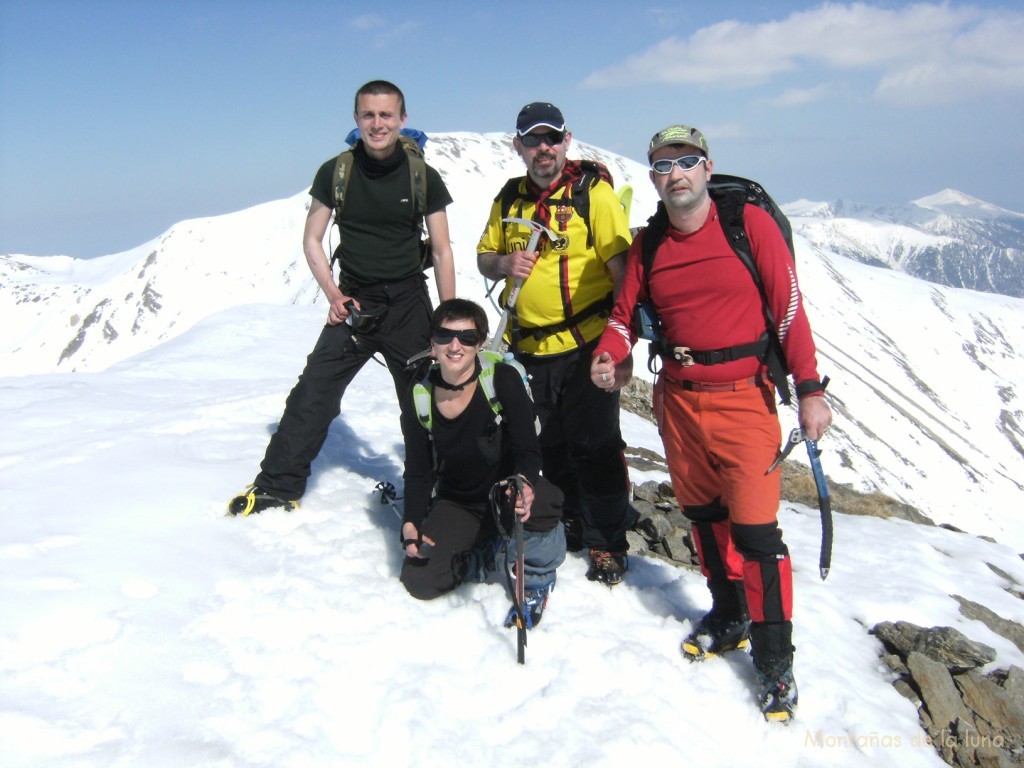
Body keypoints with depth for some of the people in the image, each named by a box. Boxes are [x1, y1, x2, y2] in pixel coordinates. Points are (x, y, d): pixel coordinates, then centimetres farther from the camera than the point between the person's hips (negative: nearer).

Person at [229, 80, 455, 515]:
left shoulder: (423, 178, -3)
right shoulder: (336, 172, -2)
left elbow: (442, 253, 0)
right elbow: (312, 240, 7)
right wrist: (333, 294, -7)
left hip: (409, 305, 0)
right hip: (353, 304, 1)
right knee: (313, 393, -4)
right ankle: (278, 484, 9)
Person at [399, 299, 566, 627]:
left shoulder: (503, 379, -20)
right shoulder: (420, 396, -8)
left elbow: (527, 450, -20)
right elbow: (418, 472, 0)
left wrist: (523, 483, -43)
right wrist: (411, 523, -15)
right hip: (457, 503, 3)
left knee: (540, 503, -39)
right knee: (419, 581, -16)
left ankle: (537, 580, -6)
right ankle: (490, 553, 14)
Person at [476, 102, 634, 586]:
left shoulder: (593, 192, -8)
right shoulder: (509, 200, 9)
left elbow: (622, 268, -13)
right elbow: (484, 256, 18)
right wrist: (503, 264, -7)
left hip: (585, 345, -5)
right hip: (529, 347, 6)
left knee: (594, 446, 1)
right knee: (552, 445, 18)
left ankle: (607, 546, 16)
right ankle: (569, 524, 38)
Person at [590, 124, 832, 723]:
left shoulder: (751, 223, -6)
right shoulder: (648, 244, 6)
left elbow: (790, 308, -7)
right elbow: (626, 313, 11)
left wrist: (810, 389, -10)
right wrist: (609, 357, -11)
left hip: (744, 401, -4)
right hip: (679, 400, 5)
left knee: (755, 531, -6)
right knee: (704, 516, 15)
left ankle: (775, 662, 8)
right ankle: (729, 616, 36)